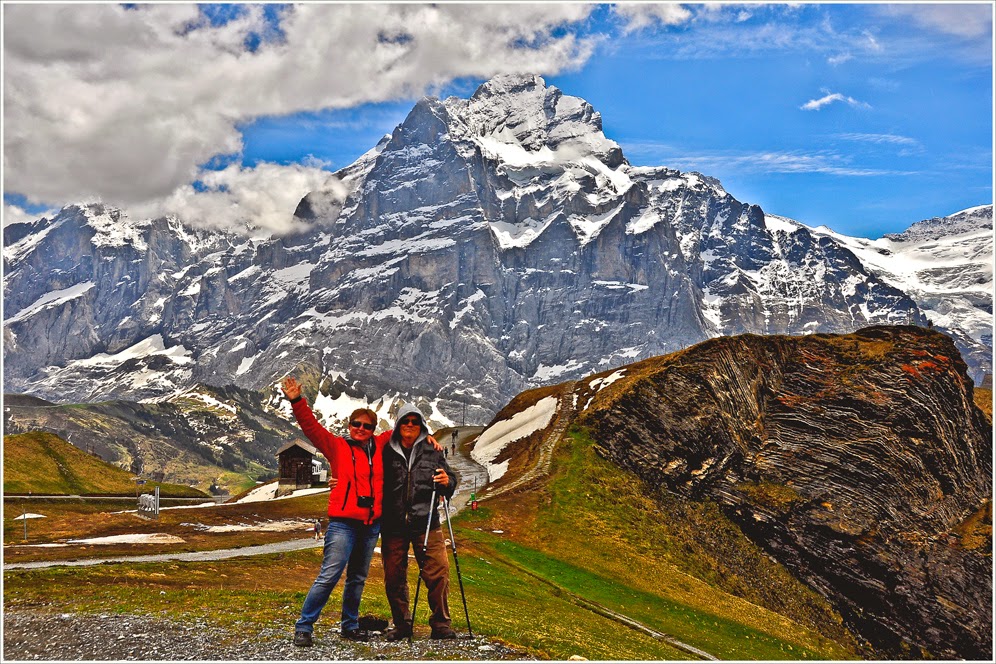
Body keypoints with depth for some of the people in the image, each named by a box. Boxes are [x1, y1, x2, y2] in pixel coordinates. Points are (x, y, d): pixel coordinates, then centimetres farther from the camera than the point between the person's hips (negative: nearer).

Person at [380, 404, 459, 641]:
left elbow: (450, 484, 13)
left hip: (426, 524, 0)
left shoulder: (432, 453, 9)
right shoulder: (386, 453, 7)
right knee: (394, 577, 7)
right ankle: (401, 624, 21)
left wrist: (447, 482, -9)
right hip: (393, 526, 1)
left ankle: (440, 624, 6)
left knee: (438, 573, -6)